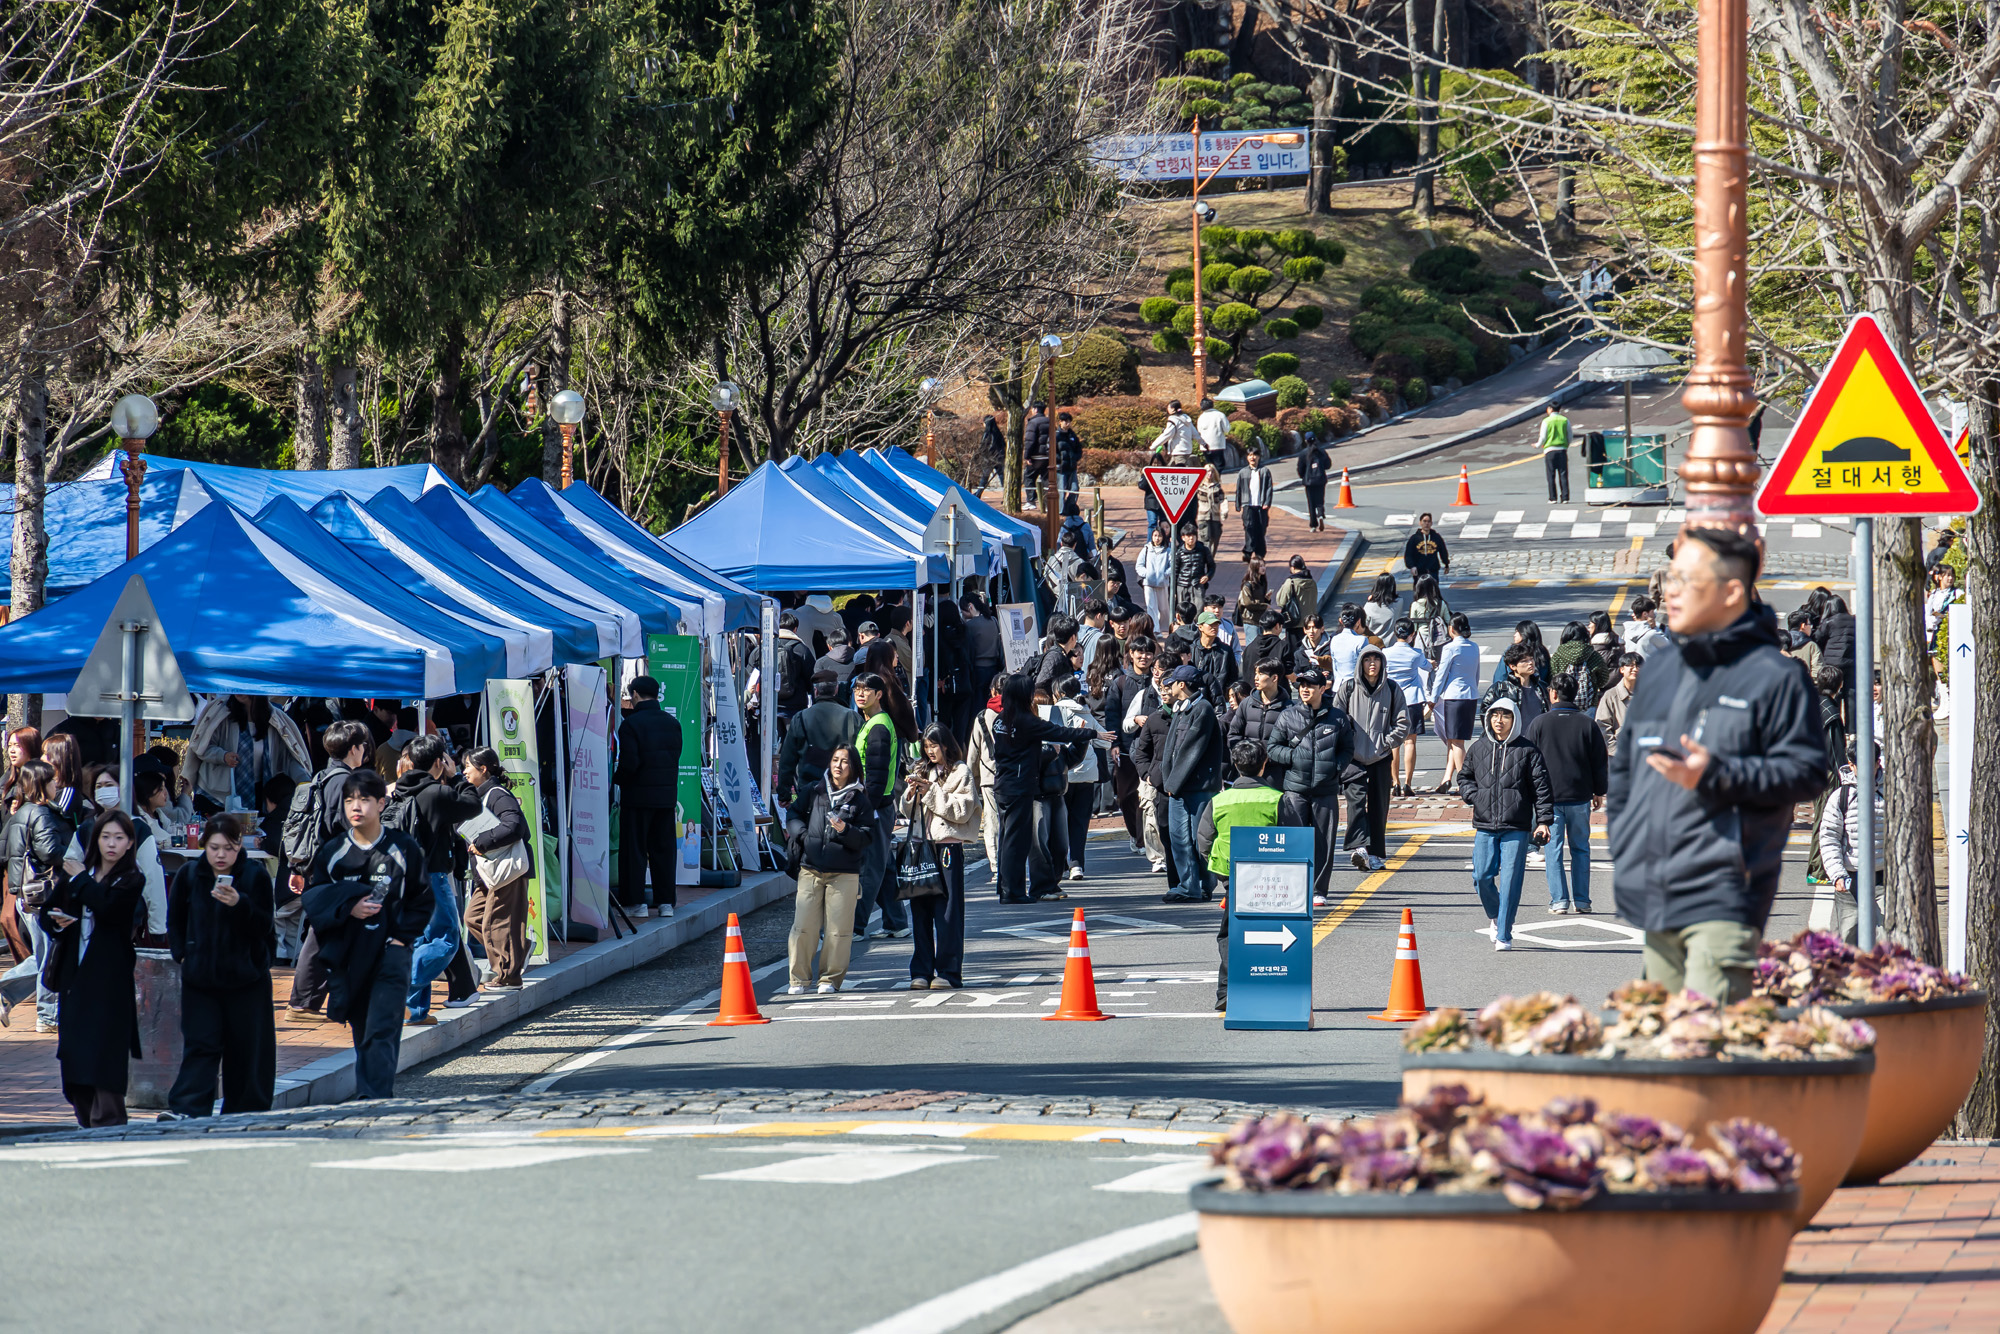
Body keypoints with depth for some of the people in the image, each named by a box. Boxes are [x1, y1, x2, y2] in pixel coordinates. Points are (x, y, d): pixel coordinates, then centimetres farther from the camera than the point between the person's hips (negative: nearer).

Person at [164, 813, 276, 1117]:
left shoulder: (255, 876, -6)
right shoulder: (188, 875, 2)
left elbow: (263, 927, -10)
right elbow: (175, 921, 15)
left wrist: (239, 904, -26)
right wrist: (182, 954, 2)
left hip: (247, 978, -1)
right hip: (200, 976, 1)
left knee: (247, 1051, 3)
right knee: (200, 1045, -7)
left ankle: (244, 1113, 13)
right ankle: (186, 1110, -15)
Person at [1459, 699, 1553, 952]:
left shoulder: (1527, 751, 0)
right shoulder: (1478, 749, 9)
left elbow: (1541, 787, 1)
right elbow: (1464, 777, 23)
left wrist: (1543, 821, -5)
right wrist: (1473, 796, 3)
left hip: (1517, 827, -3)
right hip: (1485, 826, 3)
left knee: (1510, 881, -6)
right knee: (1482, 877, 0)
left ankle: (1504, 935, 0)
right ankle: (1495, 916, 29)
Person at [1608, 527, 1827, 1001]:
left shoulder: (1775, 677, -4)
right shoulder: (1658, 669, 17)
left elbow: (1805, 771, -9)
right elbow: (1624, 767, 26)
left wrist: (1717, 774, -18)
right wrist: (1622, 853, 18)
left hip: (1724, 896, -7)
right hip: (1654, 899, 7)